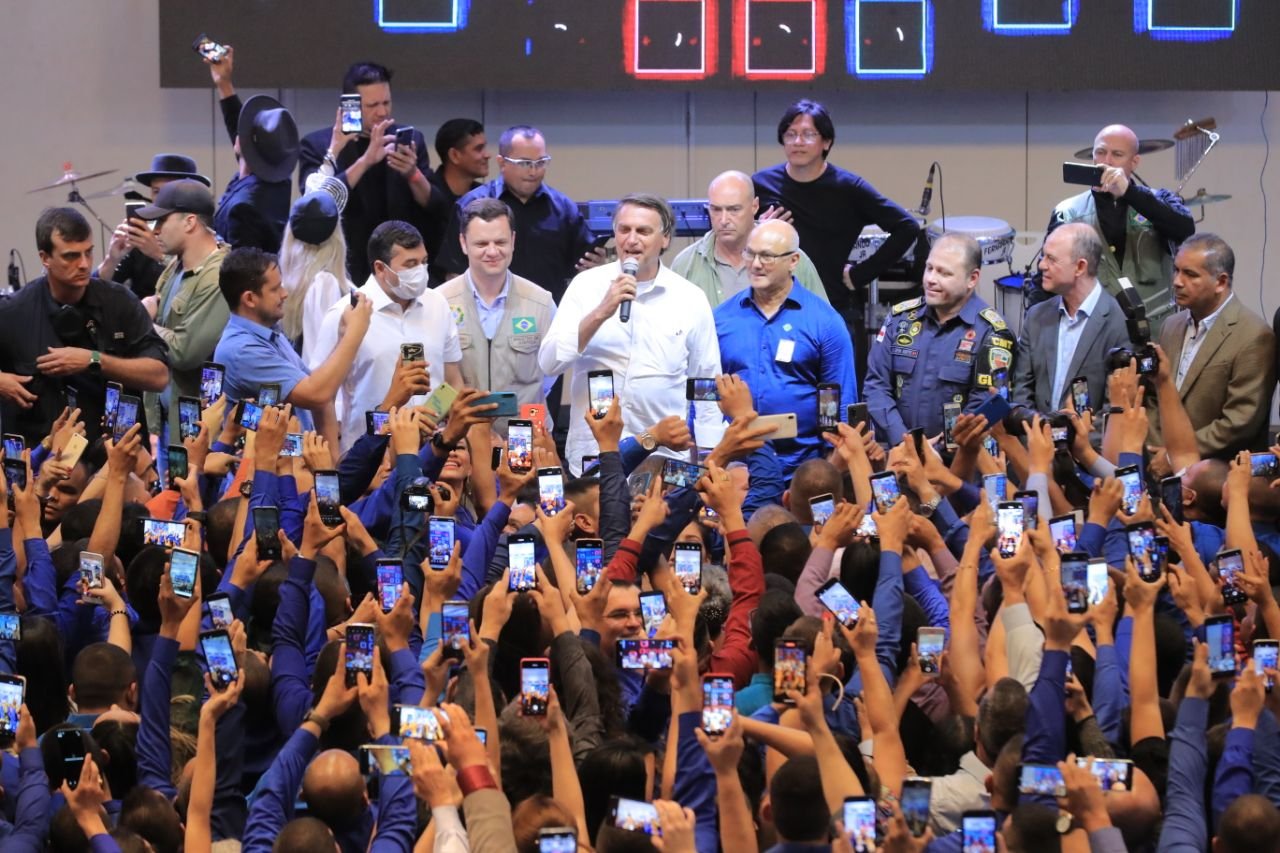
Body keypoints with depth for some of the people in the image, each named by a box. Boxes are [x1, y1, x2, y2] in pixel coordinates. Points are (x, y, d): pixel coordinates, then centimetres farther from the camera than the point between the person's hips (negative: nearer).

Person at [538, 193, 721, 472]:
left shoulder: (691, 300, 3)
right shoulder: (586, 285, 3)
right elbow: (549, 363, -7)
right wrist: (601, 313, -18)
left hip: (665, 454, 0)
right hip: (590, 452, 0)